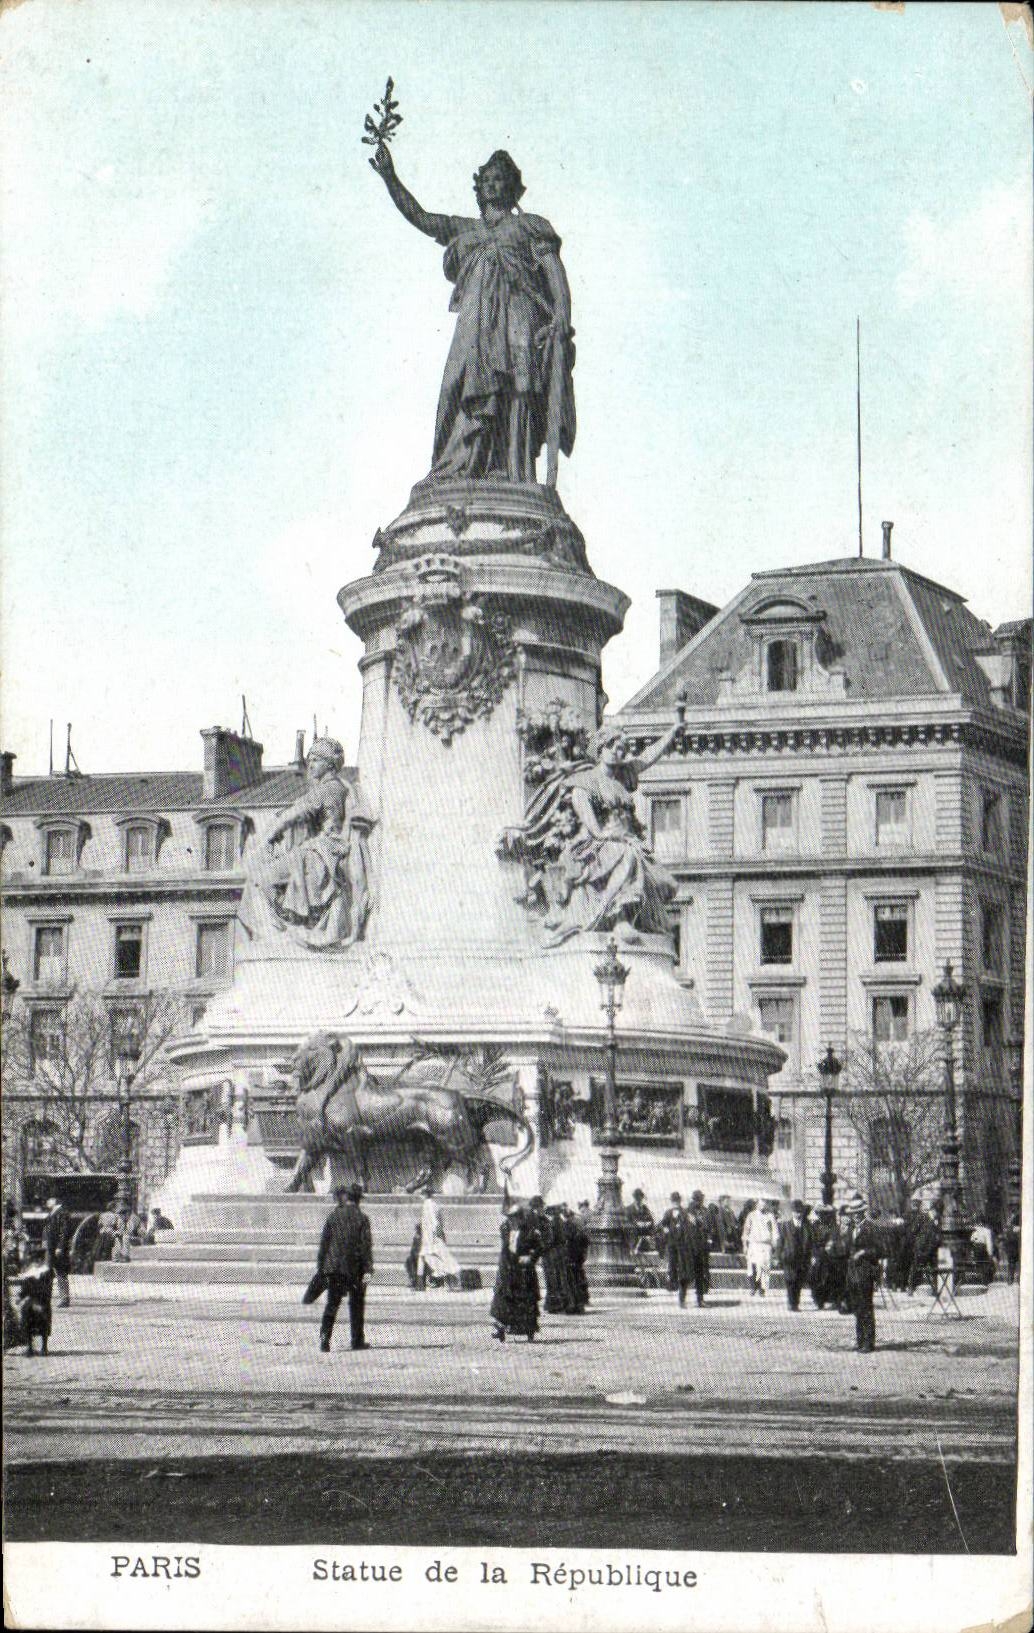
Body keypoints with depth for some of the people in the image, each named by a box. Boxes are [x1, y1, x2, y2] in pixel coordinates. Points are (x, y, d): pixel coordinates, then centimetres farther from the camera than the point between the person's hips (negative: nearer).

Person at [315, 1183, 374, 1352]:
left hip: (334, 1268, 2)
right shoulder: (361, 1218, -4)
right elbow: (366, 1245, -9)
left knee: (332, 1303, 3)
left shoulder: (333, 1217, 2)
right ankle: (357, 1340, 15)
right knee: (356, 1304, 11)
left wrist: (321, 1268, 10)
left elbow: (324, 1243, 4)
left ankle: (325, 1337, -12)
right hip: (355, 1268, -2)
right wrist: (368, 1269, -9)